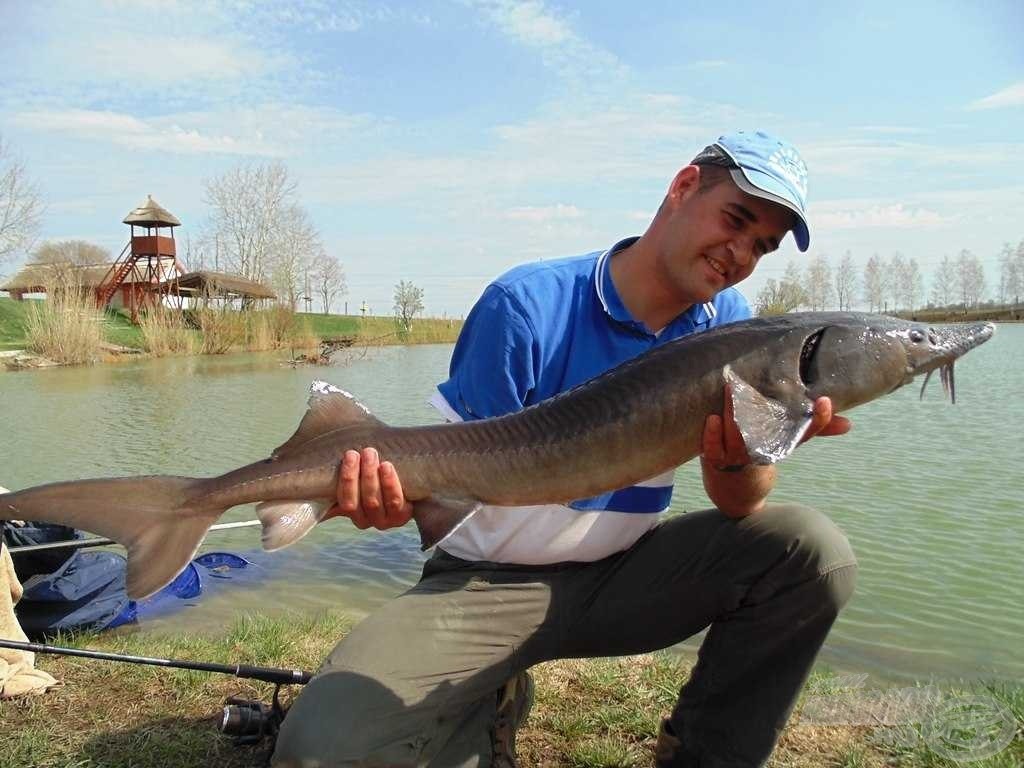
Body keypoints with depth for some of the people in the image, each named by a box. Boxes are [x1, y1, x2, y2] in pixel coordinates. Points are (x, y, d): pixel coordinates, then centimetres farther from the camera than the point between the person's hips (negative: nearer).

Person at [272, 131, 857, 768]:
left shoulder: (729, 324, -3)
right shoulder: (527, 305, -17)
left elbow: (741, 507, -8)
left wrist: (740, 458, -32)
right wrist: (398, 489, -35)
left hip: (625, 575, 4)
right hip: (493, 579, -3)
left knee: (813, 552, -19)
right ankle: (491, 711, 10)